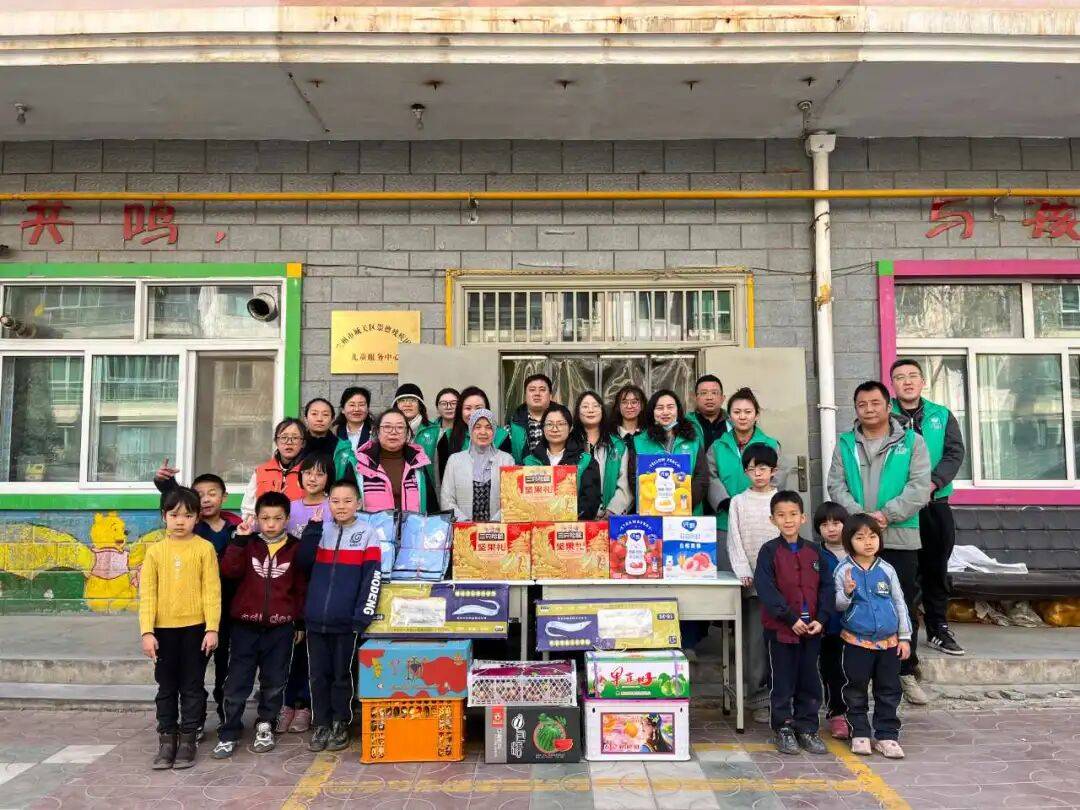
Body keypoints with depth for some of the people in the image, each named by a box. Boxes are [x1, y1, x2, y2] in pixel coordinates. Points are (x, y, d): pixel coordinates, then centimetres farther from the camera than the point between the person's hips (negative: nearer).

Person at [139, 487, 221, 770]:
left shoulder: (204, 548, -4)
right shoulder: (155, 551, 2)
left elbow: (212, 590, -5)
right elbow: (147, 593, 1)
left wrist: (212, 628, -10)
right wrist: (147, 631, -6)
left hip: (195, 628, -2)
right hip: (163, 629, 2)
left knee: (192, 687, 7)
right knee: (166, 687, 12)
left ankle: (188, 739, 18)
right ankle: (167, 740, 22)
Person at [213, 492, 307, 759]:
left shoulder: (296, 549, 1)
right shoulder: (248, 545, 5)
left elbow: (302, 588, 5)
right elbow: (228, 570, -12)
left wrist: (300, 622, 5)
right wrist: (239, 539, -18)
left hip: (280, 628, 0)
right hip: (245, 625, 1)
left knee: (274, 682, 9)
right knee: (237, 682, 2)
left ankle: (265, 727, 26)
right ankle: (229, 734, 14)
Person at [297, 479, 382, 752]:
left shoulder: (367, 535, -2)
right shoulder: (321, 532, 10)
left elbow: (372, 577, -7)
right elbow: (303, 562, -3)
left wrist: (363, 616, -14)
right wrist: (313, 527, -9)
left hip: (346, 621, -3)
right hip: (316, 619, 3)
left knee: (342, 675, 8)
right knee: (318, 675, 10)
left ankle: (340, 725, 22)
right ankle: (321, 725, 23)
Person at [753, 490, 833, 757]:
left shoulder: (814, 551, 5)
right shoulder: (769, 551, -6)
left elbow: (825, 587, 4)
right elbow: (766, 589, -14)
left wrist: (821, 619, -9)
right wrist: (791, 618, -18)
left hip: (812, 628, 4)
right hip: (780, 628, -3)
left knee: (809, 680, 12)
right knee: (782, 681, 6)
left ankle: (807, 728, 25)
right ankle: (784, 728, 20)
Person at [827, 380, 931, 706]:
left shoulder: (912, 441, 3)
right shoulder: (845, 444, 9)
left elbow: (920, 487, -6)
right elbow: (837, 486, 2)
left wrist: (886, 514, -17)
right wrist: (860, 515, -15)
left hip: (901, 538, -1)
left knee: (903, 607, 7)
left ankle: (906, 672, 21)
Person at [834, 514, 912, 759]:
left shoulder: (886, 570, 1)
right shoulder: (843, 571, -6)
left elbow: (900, 603, 7)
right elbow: (838, 605, -5)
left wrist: (904, 637, 6)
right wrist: (847, 593, -27)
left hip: (888, 642, 2)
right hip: (857, 642, -2)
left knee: (889, 691, 9)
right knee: (856, 691, 7)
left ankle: (887, 735, 20)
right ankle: (860, 733, 21)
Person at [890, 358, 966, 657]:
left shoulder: (942, 416, 9)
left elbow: (955, 454, 0)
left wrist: (933, 483, -16)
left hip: (935, 504, 3)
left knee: (936, 568, 10)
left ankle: (938, 629, 23)